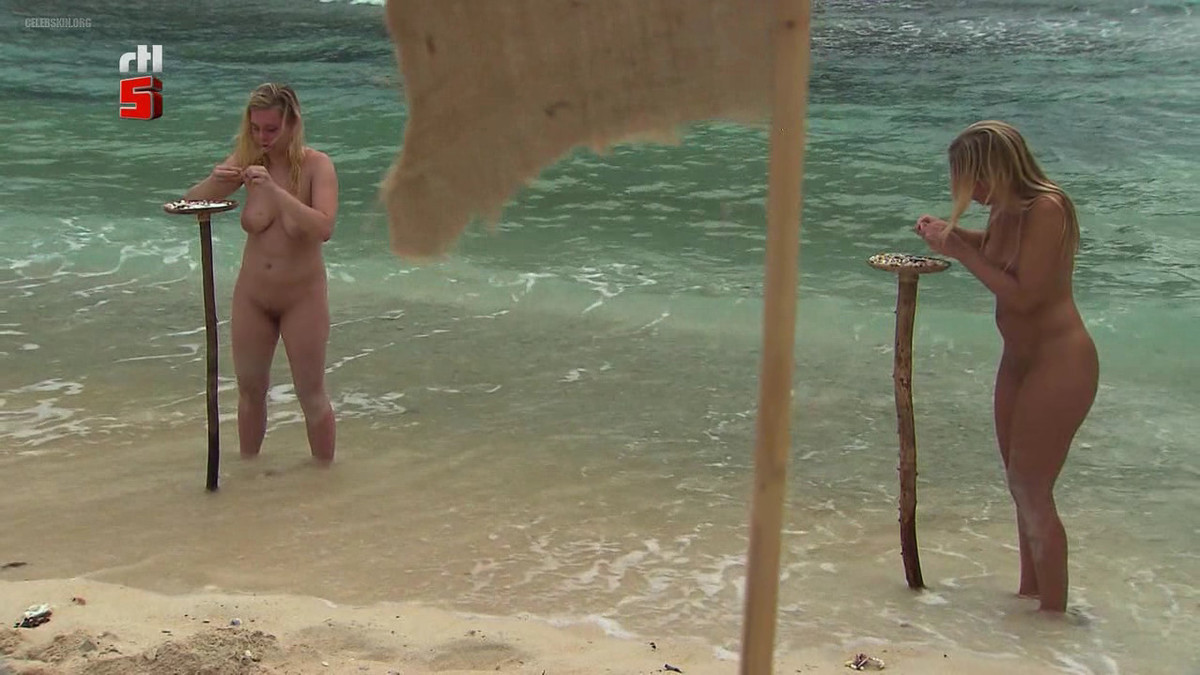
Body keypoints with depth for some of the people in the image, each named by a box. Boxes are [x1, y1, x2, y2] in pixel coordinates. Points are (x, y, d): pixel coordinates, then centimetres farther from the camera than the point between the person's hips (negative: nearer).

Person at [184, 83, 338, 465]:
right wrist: (215, 182, -25)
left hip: (302, 298, -4)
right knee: (250, 390, 16)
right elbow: (190, 204, -4)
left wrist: (275, 190, -39)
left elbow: (324, 228, -32)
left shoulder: (316, 166, -17)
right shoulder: (248, 161, -7)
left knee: (312, 395, 6)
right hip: (252, 296, 4)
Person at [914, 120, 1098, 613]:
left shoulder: (1045, 209, -23)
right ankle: (1030, 593, 32)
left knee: (1031, 490, -5)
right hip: (1020, 359, 10)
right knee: (1021, 485, 17)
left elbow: (1023, 295, -26)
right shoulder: (1005, 211, 3)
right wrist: (950, 235, 6)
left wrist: (960, 251, -23)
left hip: (1058, 363, -10)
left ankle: (1054, 613, 6)